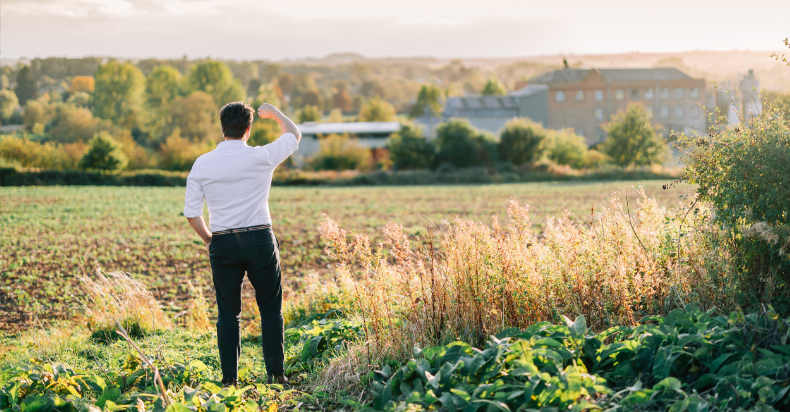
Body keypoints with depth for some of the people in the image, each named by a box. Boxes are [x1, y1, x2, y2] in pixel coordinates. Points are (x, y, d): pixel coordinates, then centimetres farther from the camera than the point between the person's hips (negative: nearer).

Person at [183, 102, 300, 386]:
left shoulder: (202, 164, -1)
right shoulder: (262, 157, -5)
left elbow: (191, 212, 2)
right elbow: (294, 135, 15)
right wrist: (275, 113, 33)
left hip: (222, 243, 2)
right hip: (260, 239, -1)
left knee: (228, 314, 8)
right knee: (270, 309, 9)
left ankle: (230, 378, 9)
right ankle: (275, 375, 9)